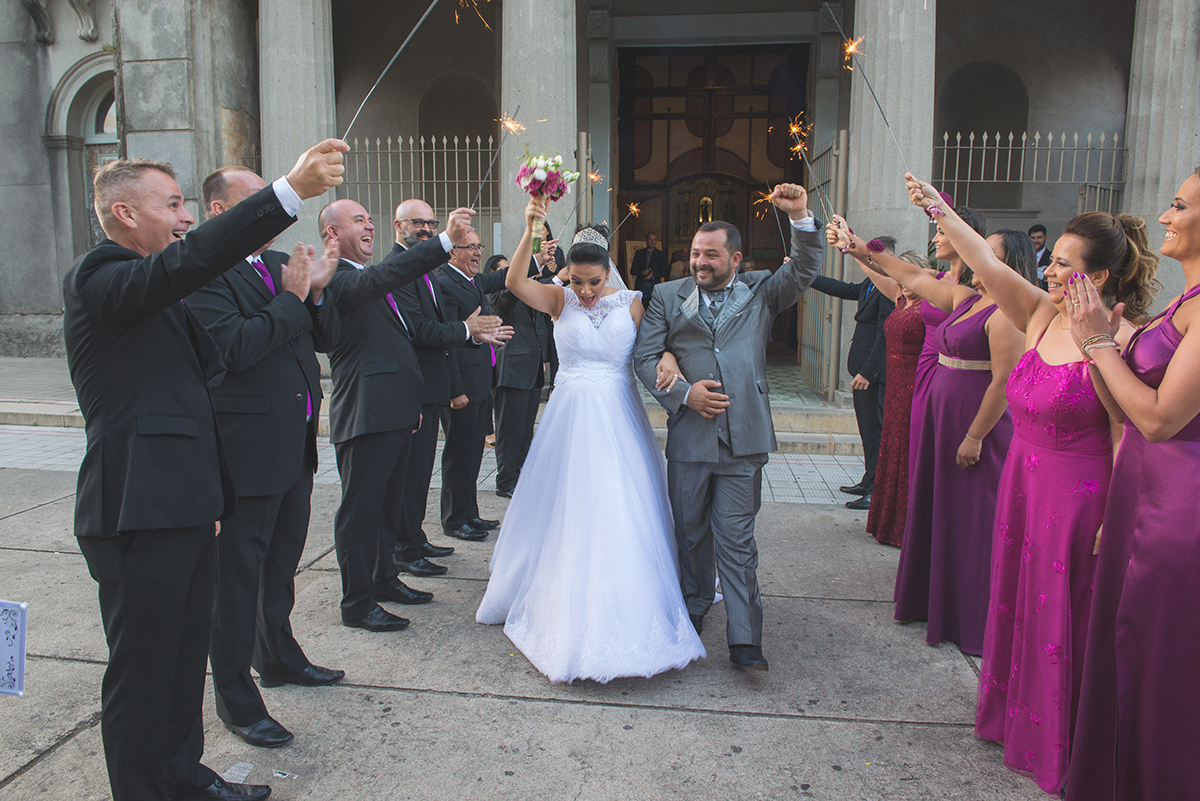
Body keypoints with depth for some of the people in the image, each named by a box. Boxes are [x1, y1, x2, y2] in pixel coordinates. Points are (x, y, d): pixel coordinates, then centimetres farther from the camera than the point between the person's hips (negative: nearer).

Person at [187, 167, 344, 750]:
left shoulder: (281, 264, 12)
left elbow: (324, 338, 13)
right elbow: (234, 346, -25)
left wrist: (317, 292, -5)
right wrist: (292, 299, -17)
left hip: (296, 442, 8)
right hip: (246, 446, -8)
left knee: (282, 560, 22)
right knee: (238, 571, 3)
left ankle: (278, 656, 41)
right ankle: (234, 696, 17)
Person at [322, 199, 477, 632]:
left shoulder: (369, 278, 20)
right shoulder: (335, 278, -12)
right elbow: (376, 279, -32)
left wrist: (411, 402, 24)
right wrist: (445, 239, -37)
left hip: (394, 413, 10)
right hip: (365, 415, -10)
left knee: (389, 503, 20)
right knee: (360, 508, 0)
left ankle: (383, 579, 35)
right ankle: (357, 603, 10)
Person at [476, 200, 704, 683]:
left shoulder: (631, 304, 1)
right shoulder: (560, 300, -1)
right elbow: (514, 283, -17)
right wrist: (530, 230, -28)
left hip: (618, 419, 0)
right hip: (570, 418, 0)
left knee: (620, 514, -1)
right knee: (566, 512, 7)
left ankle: (622, 616, 15)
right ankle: (564, 607, 28)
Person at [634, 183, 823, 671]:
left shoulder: (761, 292, 9)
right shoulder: (668, 297, 9)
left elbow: (804, 271, -5)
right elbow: (645, 357, 4)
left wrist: (801, 217, -19)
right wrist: (684, 392, -9)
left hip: (743, 435, -1)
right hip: (689, 434, 2)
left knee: (737, 540, 0)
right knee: (690, 533, 15)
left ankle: (744, 640, 6)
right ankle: (694, 609, 36)